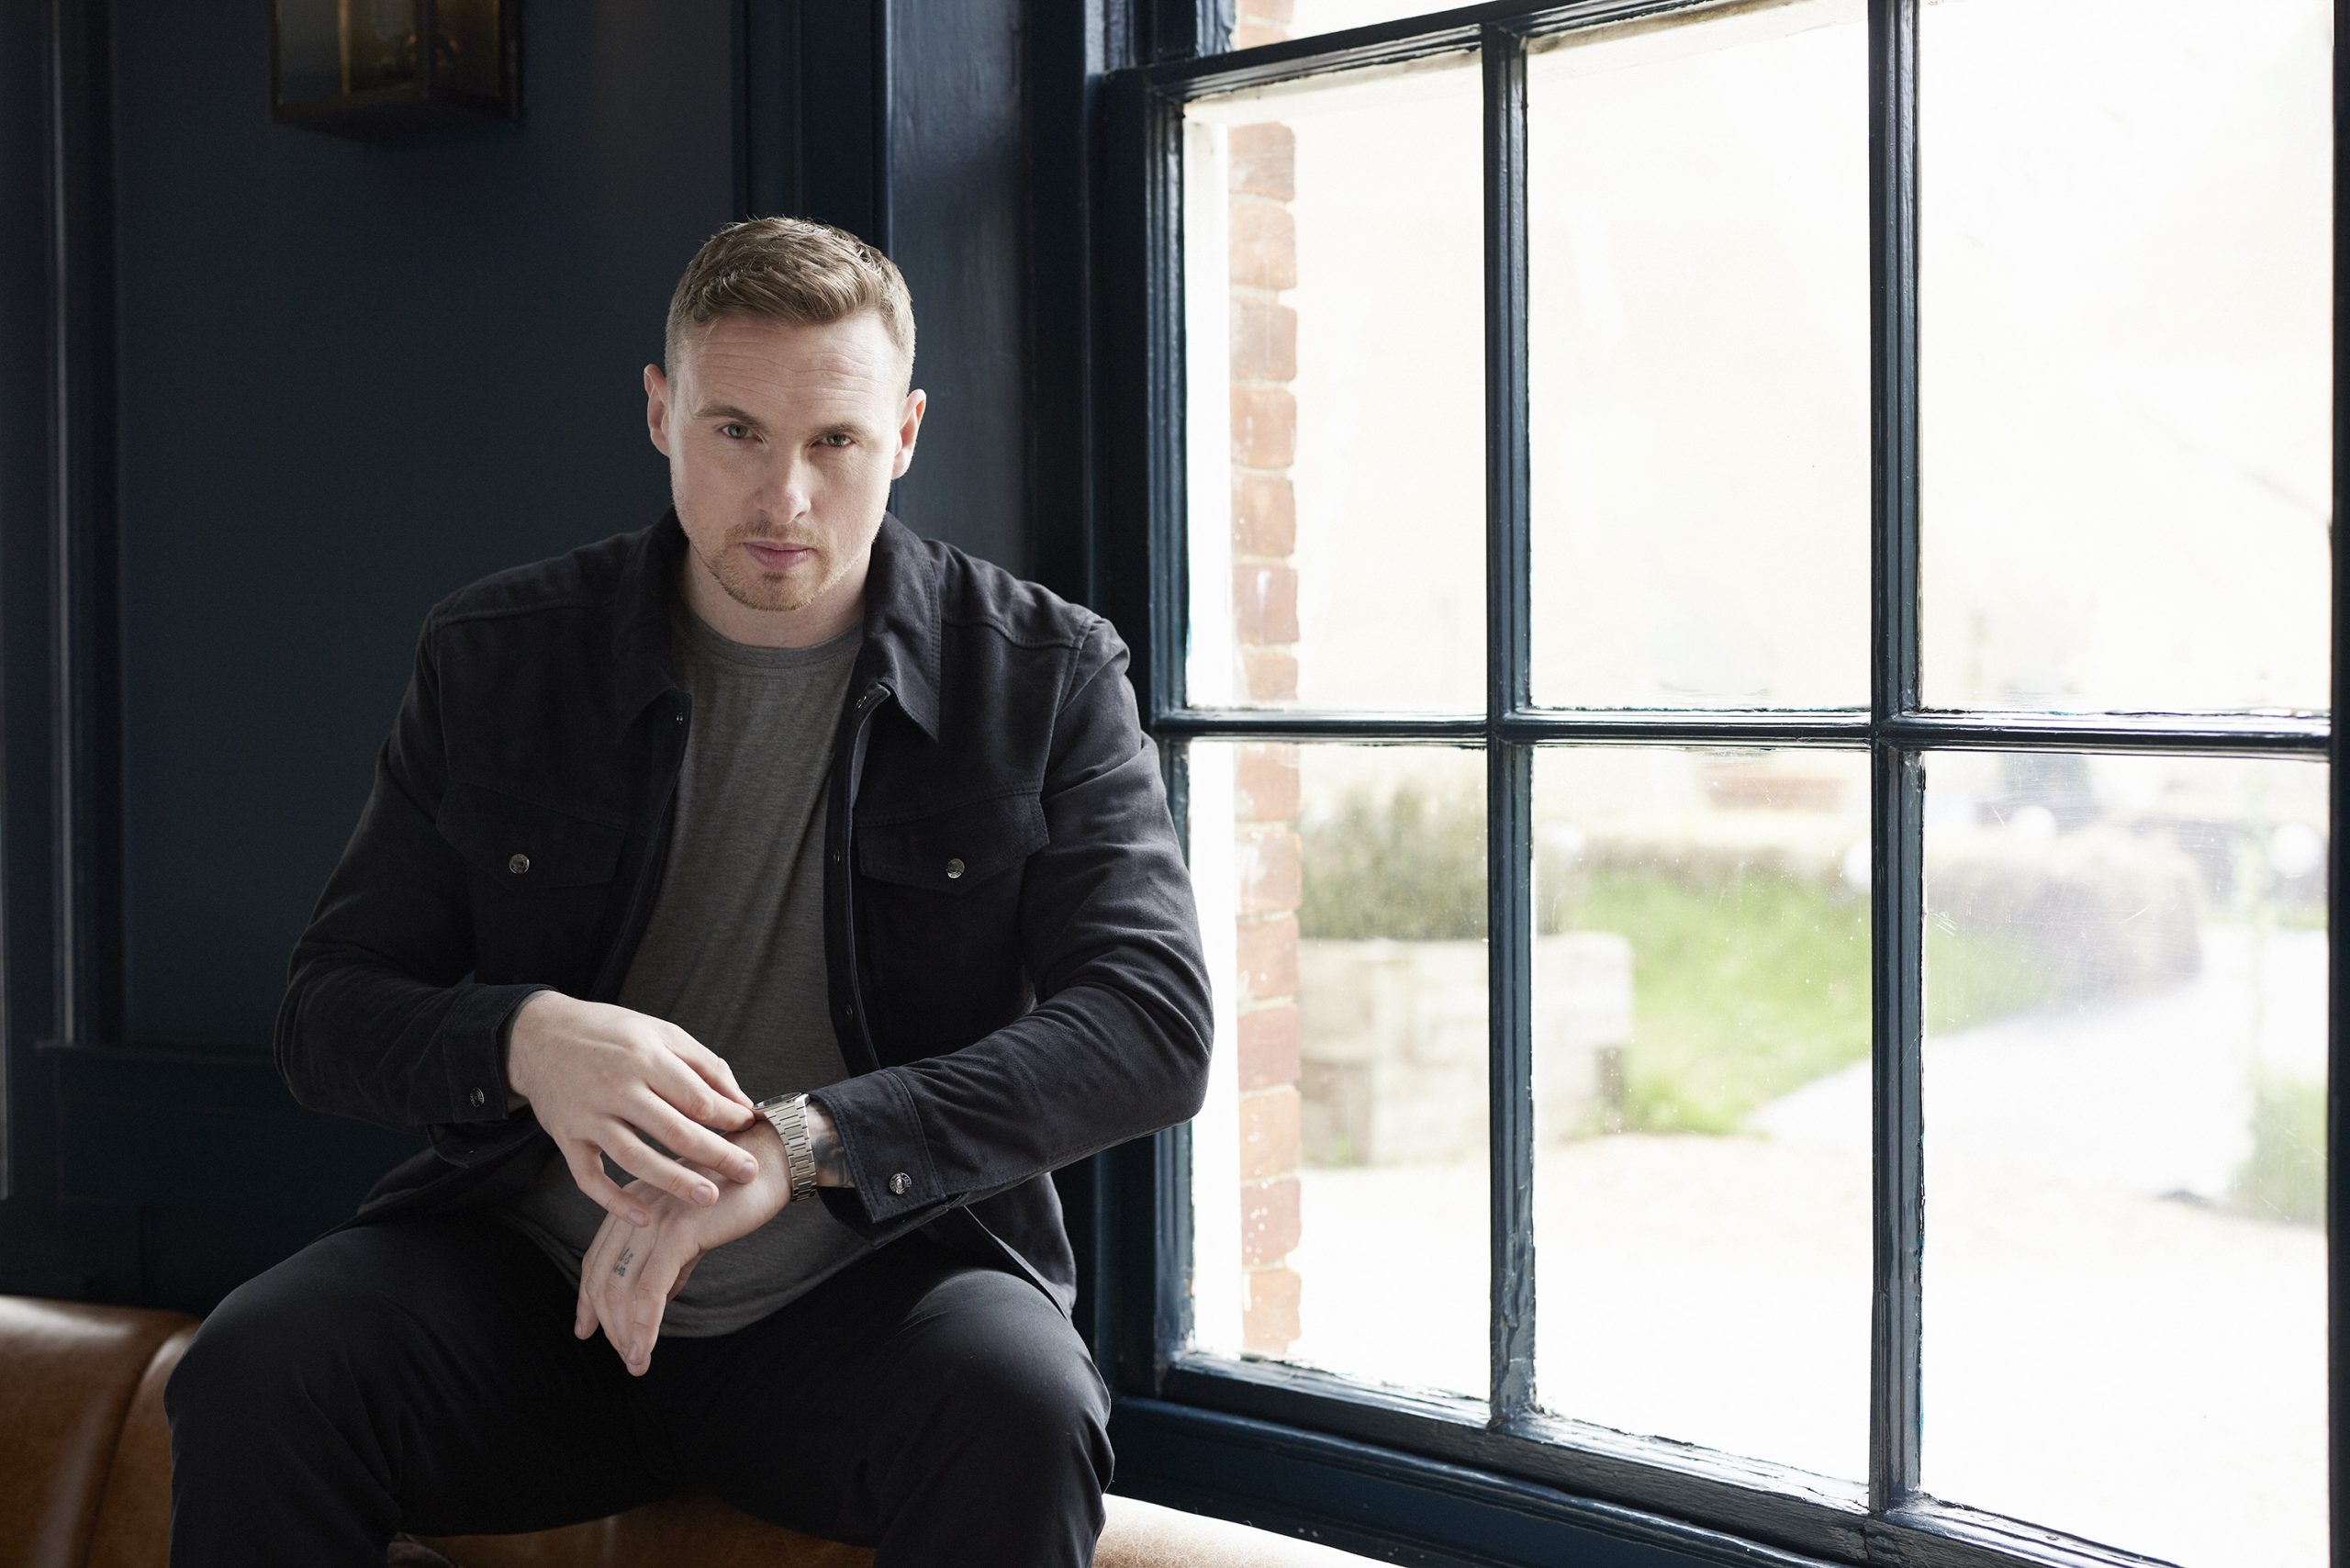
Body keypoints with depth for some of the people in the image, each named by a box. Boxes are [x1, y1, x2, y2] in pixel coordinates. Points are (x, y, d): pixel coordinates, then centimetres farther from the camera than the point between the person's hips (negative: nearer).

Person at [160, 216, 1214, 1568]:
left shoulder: (1046, 678, 0)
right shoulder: (493, 659, 5)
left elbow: (1158, 1022, -11)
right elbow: (328, 1013, 5)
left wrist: (800, 1142, -24)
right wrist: (521, 1040, -20)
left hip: (871, 1291, -2)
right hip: (534, 1289, 2)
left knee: (1020, 1412, -35)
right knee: (254, 1374, -26)